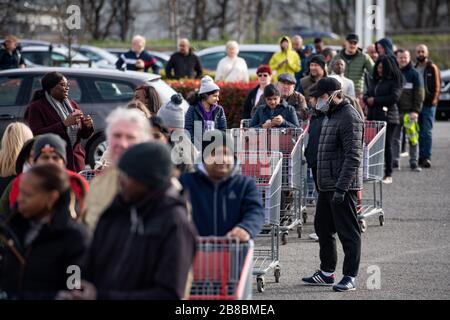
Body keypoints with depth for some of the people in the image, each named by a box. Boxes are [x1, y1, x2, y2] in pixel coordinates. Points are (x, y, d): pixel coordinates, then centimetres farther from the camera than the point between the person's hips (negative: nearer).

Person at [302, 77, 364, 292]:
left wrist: (341, 188, -25)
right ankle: (327, 272, 27)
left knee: (348, 232, -3)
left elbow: (353, 157, -22)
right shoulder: (330, 116, 17)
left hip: (343, 186, -11)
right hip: (326, 185, 11)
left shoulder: (349, 118, -16)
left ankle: (350, 277, 1)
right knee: (322, 227, 16)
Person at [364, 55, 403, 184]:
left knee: (387, 145, -4)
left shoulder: (395, 81, -1)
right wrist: (368, 99, -5)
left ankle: (388, 175, 2)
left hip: (388, 117, -5)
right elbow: (367, 95, 20)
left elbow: (394, 97, -12)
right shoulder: (375, 80, 19)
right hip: (373, 117, 5)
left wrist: (375, 100, -8)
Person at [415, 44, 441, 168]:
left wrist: (434, 100, -14)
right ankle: (420, 156, 12)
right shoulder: (414, 68, 15)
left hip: (428, 104, -5)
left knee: (427, 132, -7)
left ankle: (426, 157, -7)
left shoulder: (432, 68, -1)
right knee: (418, 133, 7)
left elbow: (437, 86, -5)